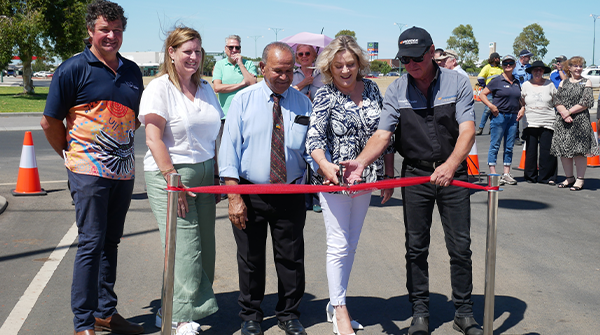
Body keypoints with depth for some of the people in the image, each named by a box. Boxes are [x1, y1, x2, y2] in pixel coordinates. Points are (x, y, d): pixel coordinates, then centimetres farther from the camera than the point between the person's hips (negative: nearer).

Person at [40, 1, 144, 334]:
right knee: (91, 242, -7)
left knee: (110, 242, 13)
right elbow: (50, 122, -3)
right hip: (89, 170, -6)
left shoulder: (132, 71, 11)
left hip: (124, 169, 6)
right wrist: (73, 154, 4)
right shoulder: (73, 69, -6)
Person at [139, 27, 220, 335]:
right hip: (169, 174, -7)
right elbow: (153, 138, -12)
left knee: (204, 246, 5)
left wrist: (216, 175, 11)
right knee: (184, 248, -9)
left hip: (204, 174, 7)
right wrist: (172, 179, -17)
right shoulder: (159, 87, -6)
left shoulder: (205, 88, 14)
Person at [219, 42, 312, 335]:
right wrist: (234, 197, -13)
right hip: (250, 193, -1)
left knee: (291, 258, 9)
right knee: (250, 259, 9)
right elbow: (230, 149, -6)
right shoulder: (243, 100, -2)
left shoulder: (302, 103, 4)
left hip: (290, 195, 2)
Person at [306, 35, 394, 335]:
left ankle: (335, 303, 26)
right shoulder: (325, 96, -9)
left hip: (366, 177, 5)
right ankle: (340, 311, 11)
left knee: (351, 244, 13)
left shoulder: (371, 89, 4)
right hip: (334, 178, -5)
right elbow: (314, 137, -18)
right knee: (339, 245, -1)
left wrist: (389, 175, 10)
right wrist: (325, 165, -37)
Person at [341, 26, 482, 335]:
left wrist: (450, 165, -32)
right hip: (414, 174, 2)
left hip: (452, 174, -1)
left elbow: (468, 131, -14)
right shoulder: (396, 91, 0)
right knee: (416, 247, 7)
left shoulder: (457, 83, -5)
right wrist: (361, 161, -28)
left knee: (460, 247, 2)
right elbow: (382, 135, -8)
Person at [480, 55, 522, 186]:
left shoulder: (516, 82, 14)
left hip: (513, 117, 6)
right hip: (499, 115, -6)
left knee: (509, 147, 7)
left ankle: (506, 174, 13)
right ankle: (493, 174, 0)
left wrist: (521, 109, 12)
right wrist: (491, 106, -14)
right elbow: (482, 94, -4)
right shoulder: (497, 81, -3)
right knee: (495, 145, -3)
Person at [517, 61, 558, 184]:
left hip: (547, 123, -1)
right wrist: (521, 111, 1)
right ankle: (531, 176, 13)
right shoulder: (526, 85, 10)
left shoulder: (550, 85, 7)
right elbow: (523, 102, 19)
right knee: (530, 151, 2)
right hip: (530, 123, 1)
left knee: (547, 151, -4)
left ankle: (547, 177, 4)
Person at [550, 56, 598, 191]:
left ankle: (580, 179, 3)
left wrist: (569, 112, -11)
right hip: (563, 122, 4)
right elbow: (558, 102, 6)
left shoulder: (586, 83, 4)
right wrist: (564, 114, -12)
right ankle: (569, 178, 18)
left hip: (580, 121, -4)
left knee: (579, 150, -5)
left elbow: (586, 103, -6)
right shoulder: (563, 83, 14)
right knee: (563, 150, 4)